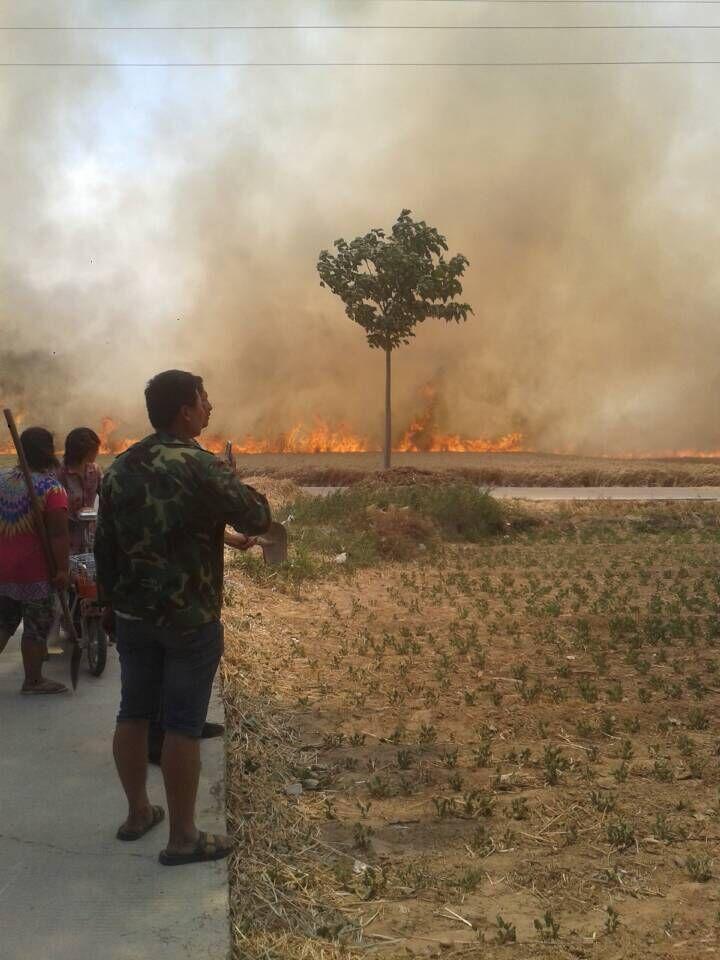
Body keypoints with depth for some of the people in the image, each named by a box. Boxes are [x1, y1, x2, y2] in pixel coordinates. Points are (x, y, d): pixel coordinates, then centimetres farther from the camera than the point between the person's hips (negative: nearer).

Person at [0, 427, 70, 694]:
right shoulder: (52, 489, -16)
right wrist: (62, 570, -18)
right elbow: (58, 535, -21)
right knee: (37, 626, 7)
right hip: (34, 572, -6)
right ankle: (33, 680, 14)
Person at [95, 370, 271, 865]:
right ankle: (183, 838, 9)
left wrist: (111, 601, 20)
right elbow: (256, 521, -11)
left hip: (133, 613, 7)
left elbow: (104, 543, 10)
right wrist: (254, 497, 11)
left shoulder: (120, 467, 4)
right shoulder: (202, 466, -16)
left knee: (134, 713, 16)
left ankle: (138, 813, 30)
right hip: (190, 618, -6)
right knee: (183, 725, 0)